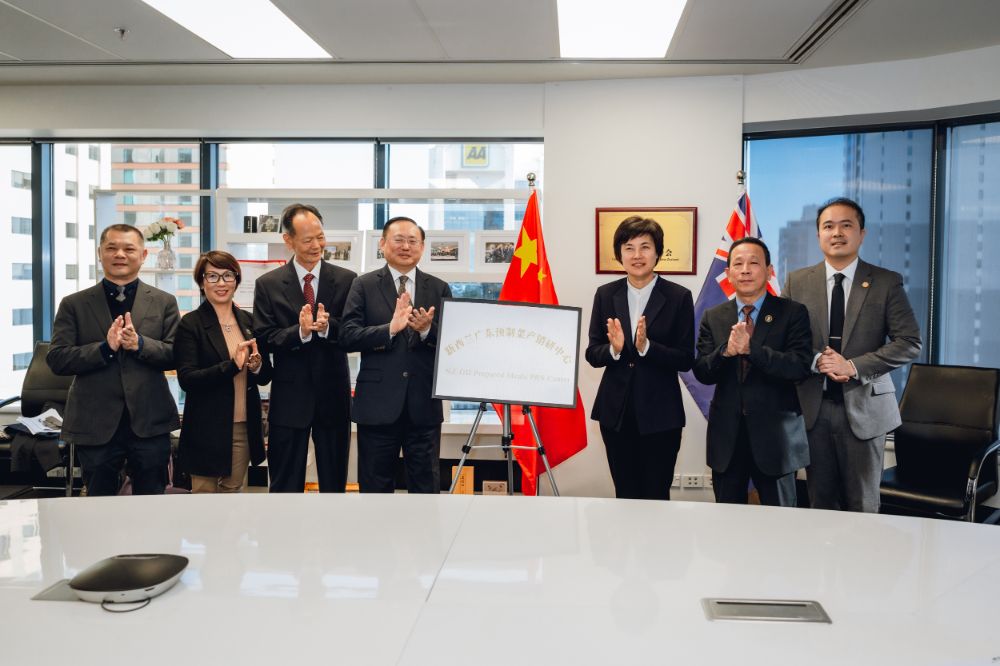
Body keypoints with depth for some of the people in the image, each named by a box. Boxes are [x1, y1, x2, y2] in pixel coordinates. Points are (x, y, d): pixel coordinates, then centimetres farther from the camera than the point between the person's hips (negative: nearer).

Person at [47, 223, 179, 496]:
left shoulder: (164, 302, 5)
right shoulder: (74, 304, 5)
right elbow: (56, 360, -4)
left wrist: (140, 344, -19)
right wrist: (105, 347, -17)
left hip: (150, 422, 0)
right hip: (95, 424, 0)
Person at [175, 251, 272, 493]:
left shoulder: (248, 321, 8)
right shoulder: (190, 324, -6)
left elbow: (265, 377, 11)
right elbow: (186, 379, -14)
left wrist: (257, 366, -12)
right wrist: (232, 365, -25)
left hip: (244, 427, 5)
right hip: (207, 430, -4)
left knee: (232, 490, 14)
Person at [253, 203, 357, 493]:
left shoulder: (347, 280, 0)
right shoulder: (268, 284, 0)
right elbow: (264, 339, -6)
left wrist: (328, 326, -24)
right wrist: (300, 331, -23)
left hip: (333, 396, 1)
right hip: (289, 398, -1)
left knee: (334, 483, 13)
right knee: (285, 484, 9)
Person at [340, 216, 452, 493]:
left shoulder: (439, 289, 6)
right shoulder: (364, 285, 2)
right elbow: (348, 336, -9)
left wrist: (428, 330, -20)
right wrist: (390, 328, -22)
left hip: (424, 403, 1)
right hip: (378, 402, -1)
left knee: (426, 485, 10)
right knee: (375, 486, 10)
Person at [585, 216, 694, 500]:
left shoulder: (678, 297, -5)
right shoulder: (606, 295, 4)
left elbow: (686, 360, -7)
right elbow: (592, 355, 3)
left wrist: (646, 346, -22)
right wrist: (614, 348, -18)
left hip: (660, 413, -3)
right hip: (616, 411, 3)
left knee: (656, 496, 5)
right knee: (625, 495, 14)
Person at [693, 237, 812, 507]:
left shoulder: (792, 313, -4)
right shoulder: (713, 317, 5)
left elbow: (801, 366, -16)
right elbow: (701, 372, -3)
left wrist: (751, 348, -27)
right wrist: (725, 351, -23)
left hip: (775, 434, -2)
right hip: (726, 434, 3)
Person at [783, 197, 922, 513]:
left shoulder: (887, 283, 0)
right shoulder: (797, 282, 5)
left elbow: (910, 343, -5)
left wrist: (854, 367, -15)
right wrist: (816, 361, -14)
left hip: (863, 407, -1)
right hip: (813, 407, 1)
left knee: (862, 505, 8)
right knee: (820, 502, 10)